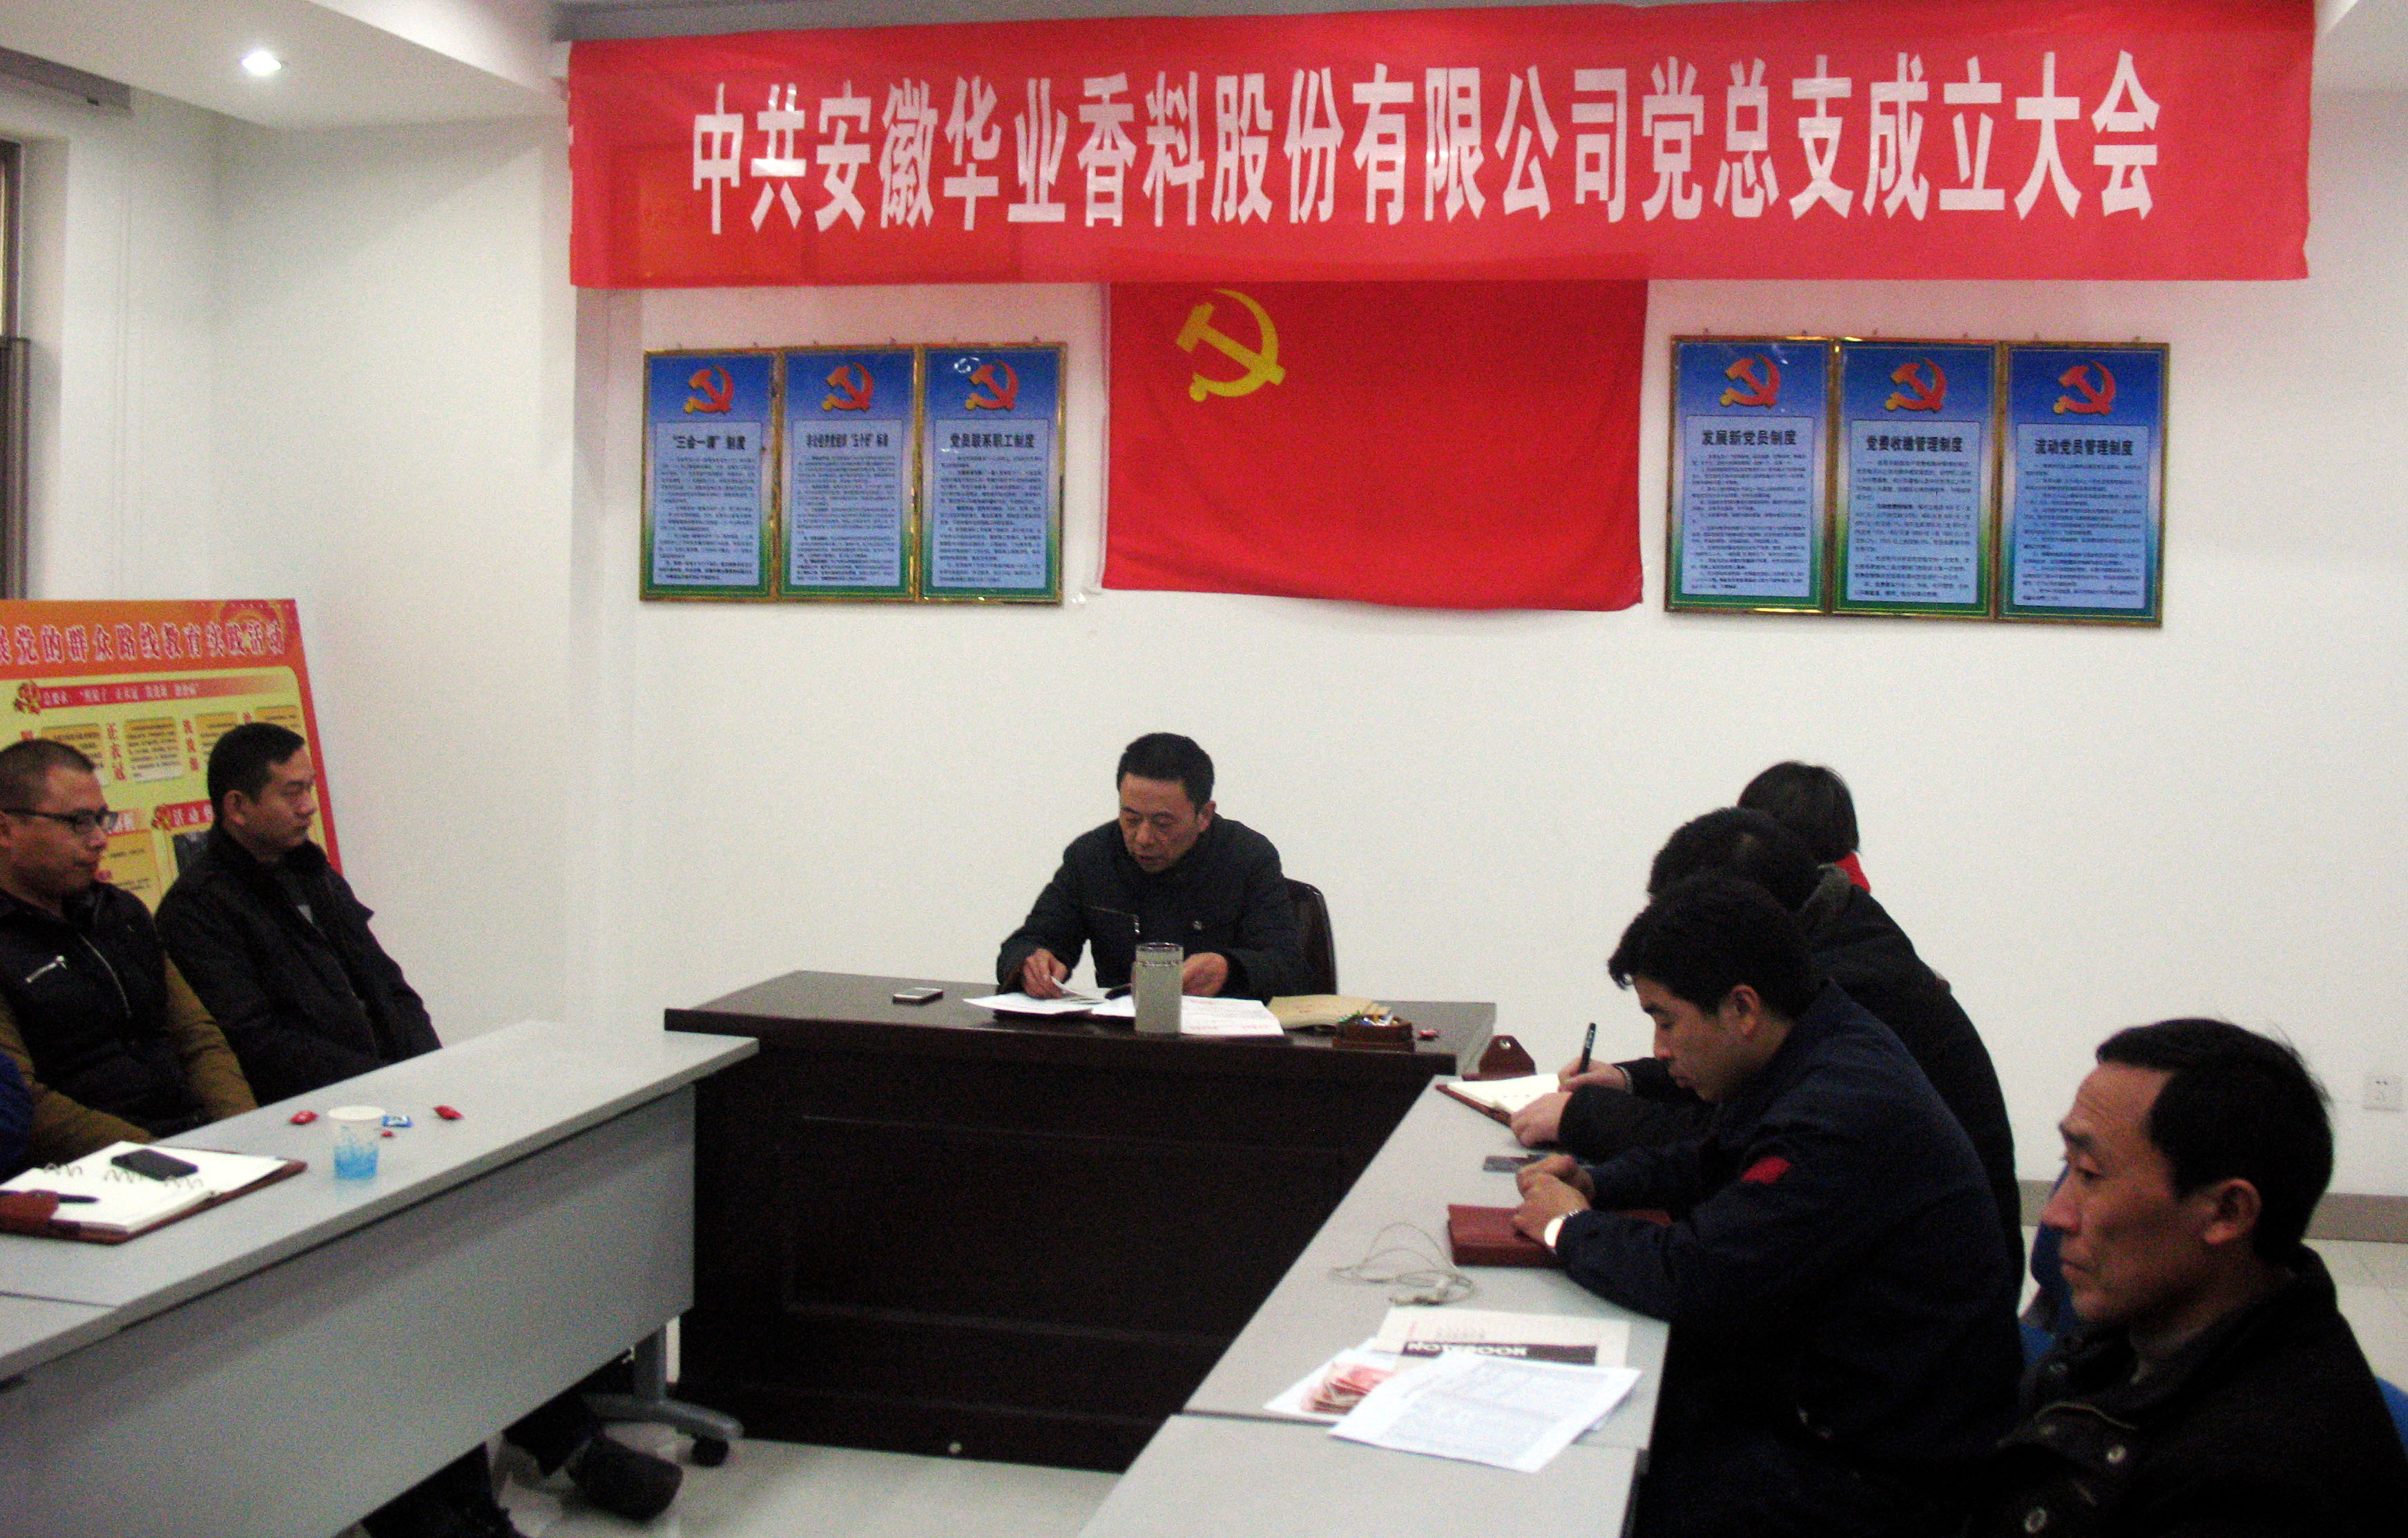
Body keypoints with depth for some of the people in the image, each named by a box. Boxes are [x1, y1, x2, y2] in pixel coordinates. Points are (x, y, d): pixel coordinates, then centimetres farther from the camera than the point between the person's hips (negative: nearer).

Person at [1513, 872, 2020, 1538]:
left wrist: (1571, 1227, -10)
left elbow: (1696, 1276, -28)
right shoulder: (1825, 1058, 5)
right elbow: (1708, 1165, 22)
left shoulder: (1845, 1113, -27)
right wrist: (1595, 1183, 4)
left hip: (1885, 1475, -9)